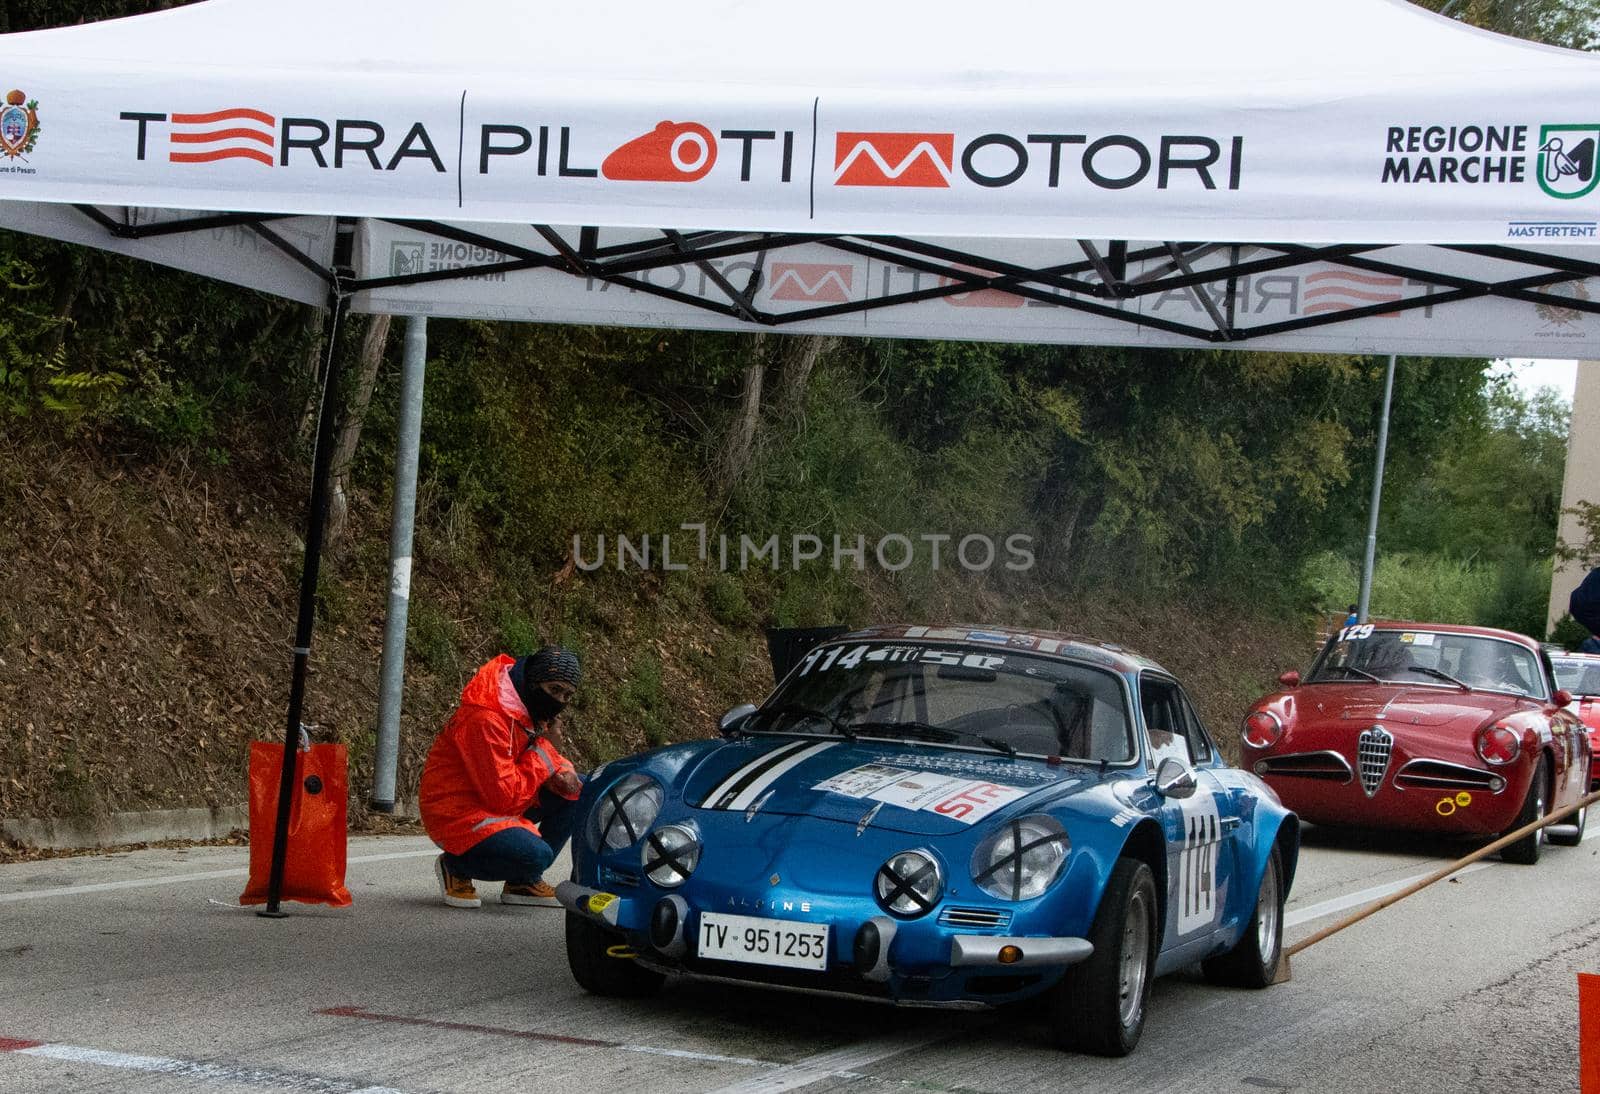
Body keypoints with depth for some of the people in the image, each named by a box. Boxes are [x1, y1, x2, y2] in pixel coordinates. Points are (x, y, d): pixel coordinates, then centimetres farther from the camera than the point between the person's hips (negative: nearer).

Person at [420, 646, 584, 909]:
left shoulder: (531, 710, 3)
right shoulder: (485, 719, -27)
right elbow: (505, 797, -28)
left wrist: (561, 770, -10)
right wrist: (545, 751, -20)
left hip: (499, 802, 10)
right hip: (459, 815, -10)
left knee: (577, 789, 6)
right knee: (535, 855, -30)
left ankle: (523, 883, 9)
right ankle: (455, 867, -3)